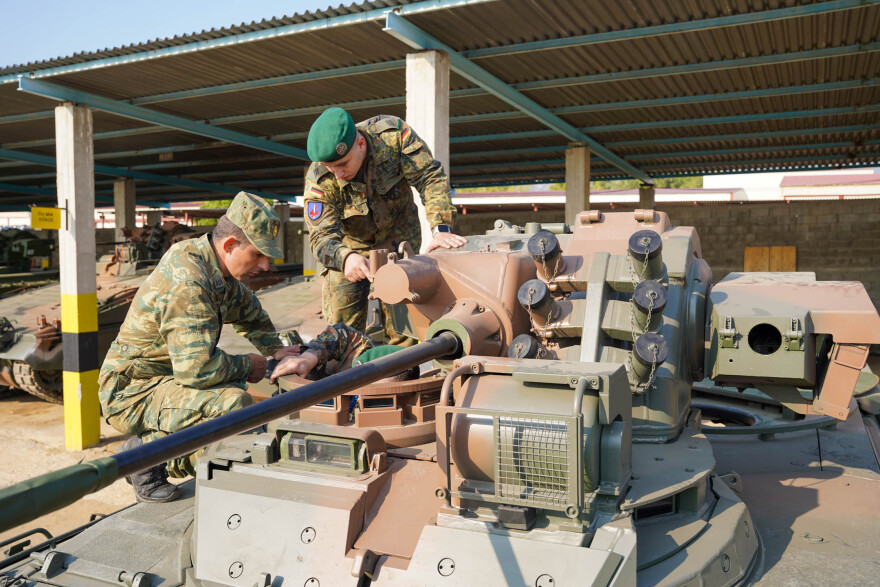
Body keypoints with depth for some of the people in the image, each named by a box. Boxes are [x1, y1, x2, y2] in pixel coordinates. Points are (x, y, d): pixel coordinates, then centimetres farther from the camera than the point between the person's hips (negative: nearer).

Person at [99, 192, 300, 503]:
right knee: (234, 404, -29)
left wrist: (275, 350, 16)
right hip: (132, 392, -10)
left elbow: (246, 307, 24)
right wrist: (246, 366, -15)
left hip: (166, 378, 10)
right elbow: (197, 368, -33)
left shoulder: (212, 263, 3)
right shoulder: (188, 282, -27)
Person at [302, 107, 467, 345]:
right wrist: (344, 257, -57)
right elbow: (322, 236, -33)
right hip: (350, 246, 0)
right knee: (341, 321, -5)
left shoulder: (394, 134, -30)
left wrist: (441, 228, -44)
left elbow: (430, 177, -30)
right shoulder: (318, 180, -29)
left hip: (398, 237, 0)